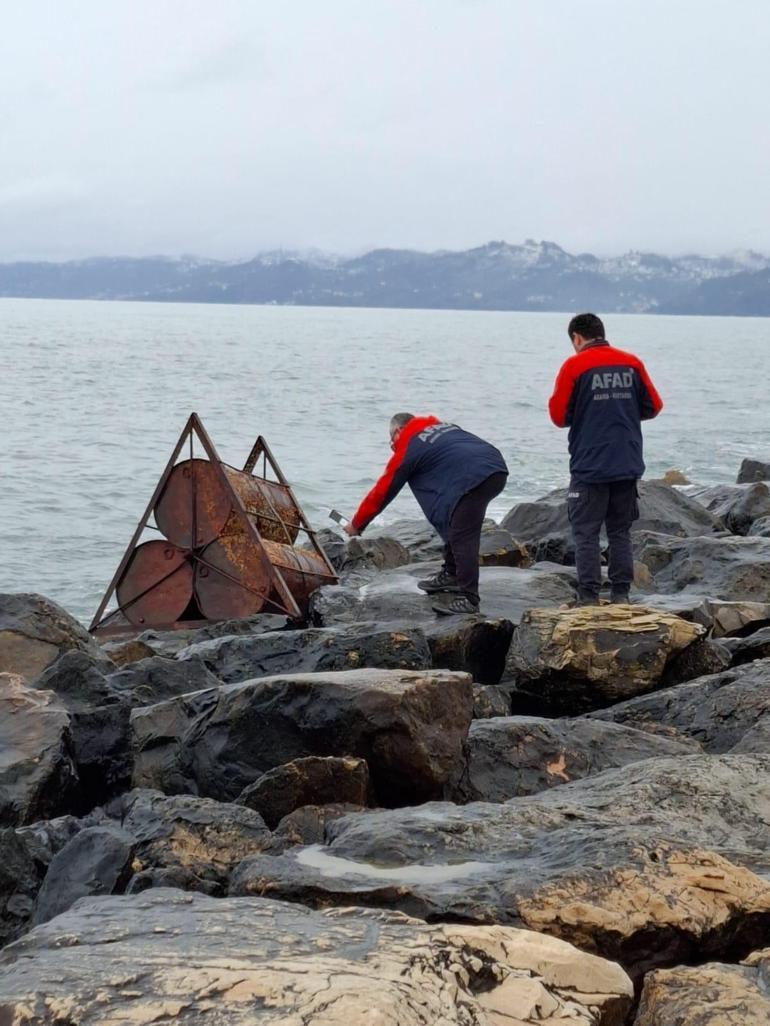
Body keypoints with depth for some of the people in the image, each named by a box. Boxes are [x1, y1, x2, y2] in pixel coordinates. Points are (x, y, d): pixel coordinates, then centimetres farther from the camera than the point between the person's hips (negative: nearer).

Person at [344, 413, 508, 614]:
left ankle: (468, 598, -13)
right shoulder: (443, 427, 29)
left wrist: (356, 525, 25)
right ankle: (451, 575, 29)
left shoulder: (408, 448, 9)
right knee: (456, 527, 22)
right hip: (497, 470, 8)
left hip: (473, 479, -8)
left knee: (463, 538, -8)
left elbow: (382, 491, 16)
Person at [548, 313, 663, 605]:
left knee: (586, 533, 1)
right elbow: (653, 406, 10)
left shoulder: (575, 365, -6)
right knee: (620, 532, 12)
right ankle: (621, 595, 11)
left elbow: (559, 415, -5)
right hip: (628, 466, 4)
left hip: (589, 467, -4)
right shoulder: (632, 363, 5)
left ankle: (589, 598, -2)